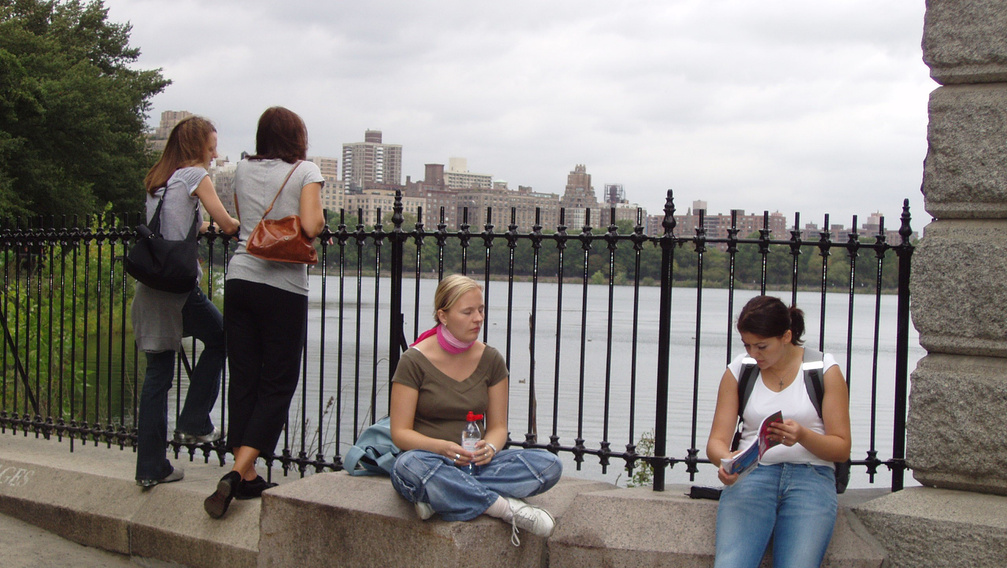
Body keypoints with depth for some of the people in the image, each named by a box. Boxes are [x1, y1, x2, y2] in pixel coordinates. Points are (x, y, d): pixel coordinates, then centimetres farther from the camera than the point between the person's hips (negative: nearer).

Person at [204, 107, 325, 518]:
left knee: (243, 380, 9)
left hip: (240, 279, 5)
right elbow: (310, 226, -13)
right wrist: (321, 221, 7)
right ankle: (238, 474, -9)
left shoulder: (243, 170, 13)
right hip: (284, 285, -4)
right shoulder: (305, 171, -1)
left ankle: (245, 476, 11)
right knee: (277, 385, 3)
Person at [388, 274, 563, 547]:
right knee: (410, 466, -41)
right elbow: (400, 432, -8)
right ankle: (506, 507, -28)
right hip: (427, 458, -4)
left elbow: (498, 427, 8)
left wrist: (490, 448, -17)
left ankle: (439, 499, -28)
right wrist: (443, 448, -26)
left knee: (549, 465, -21)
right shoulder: (414, 360, -6)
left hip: (474, 464, 4)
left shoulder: (490, 360, 5)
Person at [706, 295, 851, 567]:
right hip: (750, 474, 1)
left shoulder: (825, 369, 5)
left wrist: (802, 436, -17)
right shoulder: (738, 371, 11)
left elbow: (842, 448, 4)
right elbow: (717, 441, 8)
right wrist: (726, 460, -17)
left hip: (810, 475, -1)